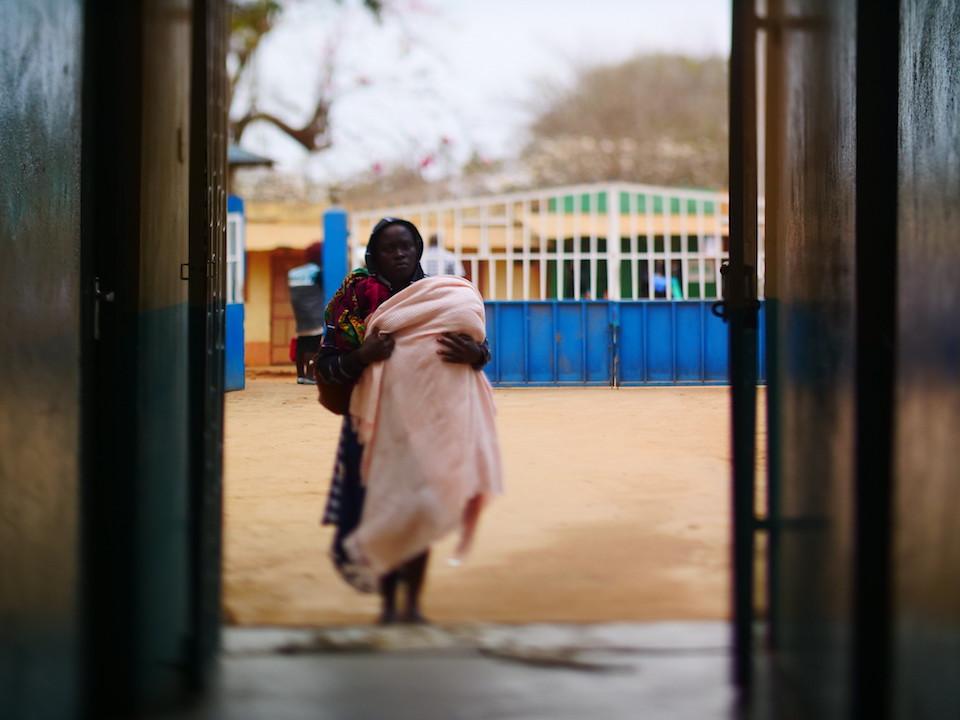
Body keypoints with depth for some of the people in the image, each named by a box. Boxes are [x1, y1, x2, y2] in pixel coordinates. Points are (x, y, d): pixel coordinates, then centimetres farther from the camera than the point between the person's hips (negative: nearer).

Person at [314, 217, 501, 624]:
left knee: (420, 513, 5)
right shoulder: (358, 297, -2)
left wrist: (473, 354, -19)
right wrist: (361, 357, -23)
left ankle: (413, 603, 15)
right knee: (383, 510, -1)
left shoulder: (443, 295, 4)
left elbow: (482, 347, 4)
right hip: (378, 423, -2)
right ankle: (388, 605, 12)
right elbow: (326, 366, -3)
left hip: (428, 420, 2)